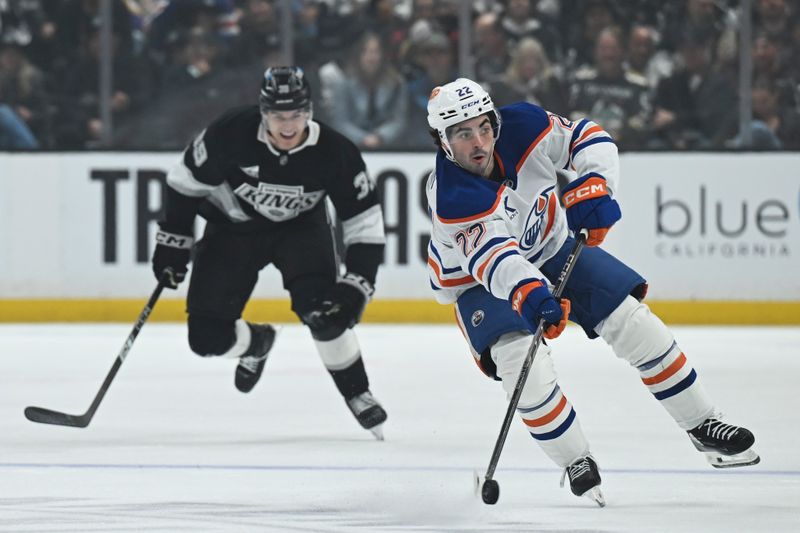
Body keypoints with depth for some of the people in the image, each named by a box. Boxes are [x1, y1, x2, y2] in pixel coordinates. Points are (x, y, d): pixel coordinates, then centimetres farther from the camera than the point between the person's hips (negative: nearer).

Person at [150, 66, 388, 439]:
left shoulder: (334, 153, -26)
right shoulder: (232, 133, -28)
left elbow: (365, 223, -17)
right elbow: (188, 180, -12)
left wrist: (356, 285, -25)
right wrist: (173, 241, -8)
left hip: (300, 226, -1)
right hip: (233, 227, 1)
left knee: (321, 308, -26)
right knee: (209, 337, -6)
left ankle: (357, 394, -5)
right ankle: (256, 343, 31)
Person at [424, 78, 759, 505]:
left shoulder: (521, 127, -25)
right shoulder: (450, 199, -36)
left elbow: (587, 138, -10)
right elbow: (493, 258, -46)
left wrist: (593, 187, -28)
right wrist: (526, 294, -65)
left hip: (552, 247, 4)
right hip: (480, 279, -4)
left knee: (633, 324, -2)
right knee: (521, 363, -26)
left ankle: (703, 426, 14)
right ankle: (576, 464, -5)